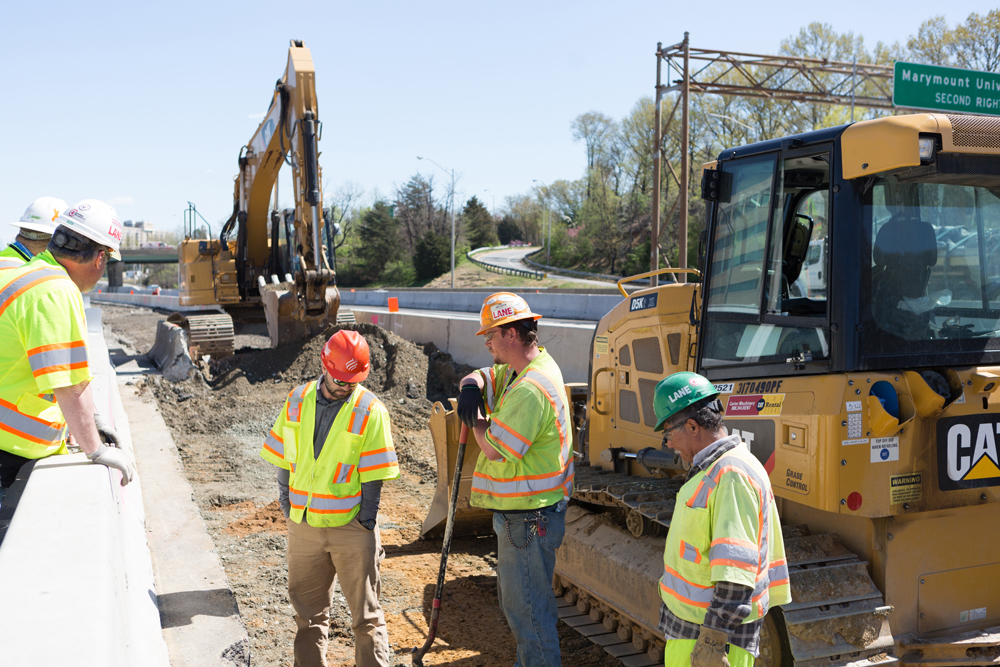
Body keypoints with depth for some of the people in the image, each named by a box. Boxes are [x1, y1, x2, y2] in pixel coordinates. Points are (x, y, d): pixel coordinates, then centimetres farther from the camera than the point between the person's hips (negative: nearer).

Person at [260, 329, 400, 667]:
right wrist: (287, 504, 6)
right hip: (303, 524, 4)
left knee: (366, 613, 5)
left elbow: (373, 475, -8)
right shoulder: (297, 401, 3)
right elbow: (283, 459, 9)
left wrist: (367, 519, -10)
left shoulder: (371, 410, -9)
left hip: (351, 526, -4)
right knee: (308, 611, 16)